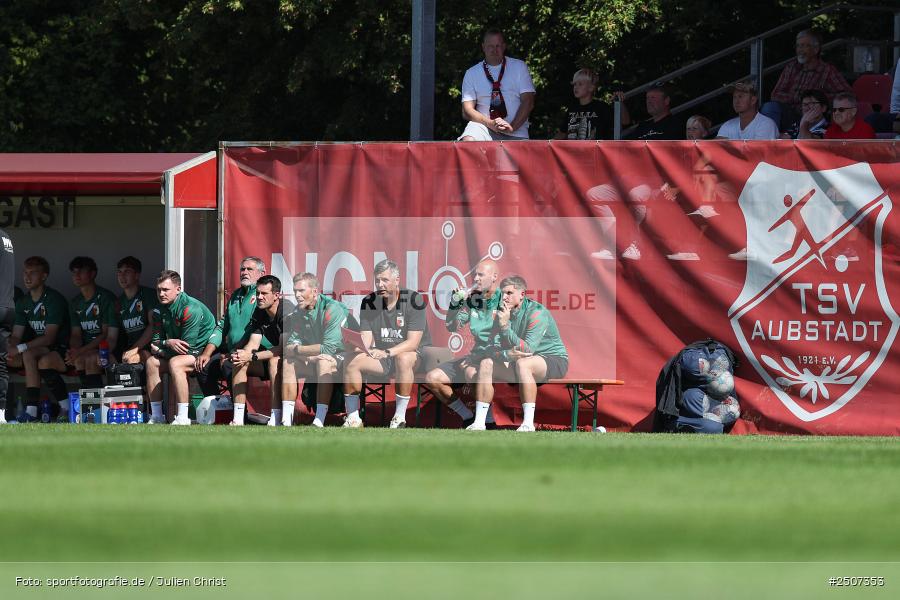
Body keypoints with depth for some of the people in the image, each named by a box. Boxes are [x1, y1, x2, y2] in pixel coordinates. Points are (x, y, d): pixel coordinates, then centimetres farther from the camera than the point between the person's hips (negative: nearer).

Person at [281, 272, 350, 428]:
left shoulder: (332, 309, -20)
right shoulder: (299, 313, 3)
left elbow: (328, 349, -26)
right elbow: (290, 347, -2)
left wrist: (297, 350, -18)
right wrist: (308, 356, -24)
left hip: (340, 358, -7)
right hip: (313, 362, 7)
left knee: (324, 361, -37)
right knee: (288, 361, -14)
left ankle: (319, 421, -45)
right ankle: (286, 419, -22)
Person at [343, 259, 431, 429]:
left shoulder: (413, 300, -13)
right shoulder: (369, 302, 1)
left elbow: (413, 342, -19)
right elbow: (366, 339, -4)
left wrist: (387, 352, -33)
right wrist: (360, 347, -29)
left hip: (415, 355, -4)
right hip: (381, 355, 4)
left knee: (403, 359, -38)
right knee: (352, 361, -20)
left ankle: (400, 417, -31)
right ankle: (353, 417, -14)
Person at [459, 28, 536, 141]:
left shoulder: (519, 67, 11)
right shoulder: (472, 73, 11)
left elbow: (528, 102, 3)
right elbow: (467, 111, 3)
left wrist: (512, 127, -11)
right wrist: (491, 123, -14)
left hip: (515, 133, 0)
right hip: (484, 127, 0)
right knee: (467, 141, -32)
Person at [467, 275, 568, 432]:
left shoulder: (537, 313, -20)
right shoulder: (503, 314, 3)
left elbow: (527, 349, -28)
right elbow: (495, 350, -2)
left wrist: (506, 327, -32)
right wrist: (507, 354, -26)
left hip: (554, 360, -7)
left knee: (522, 363, -38)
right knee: (486, 363, -7)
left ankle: (528, 423, -38)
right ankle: (479, 422, -9)